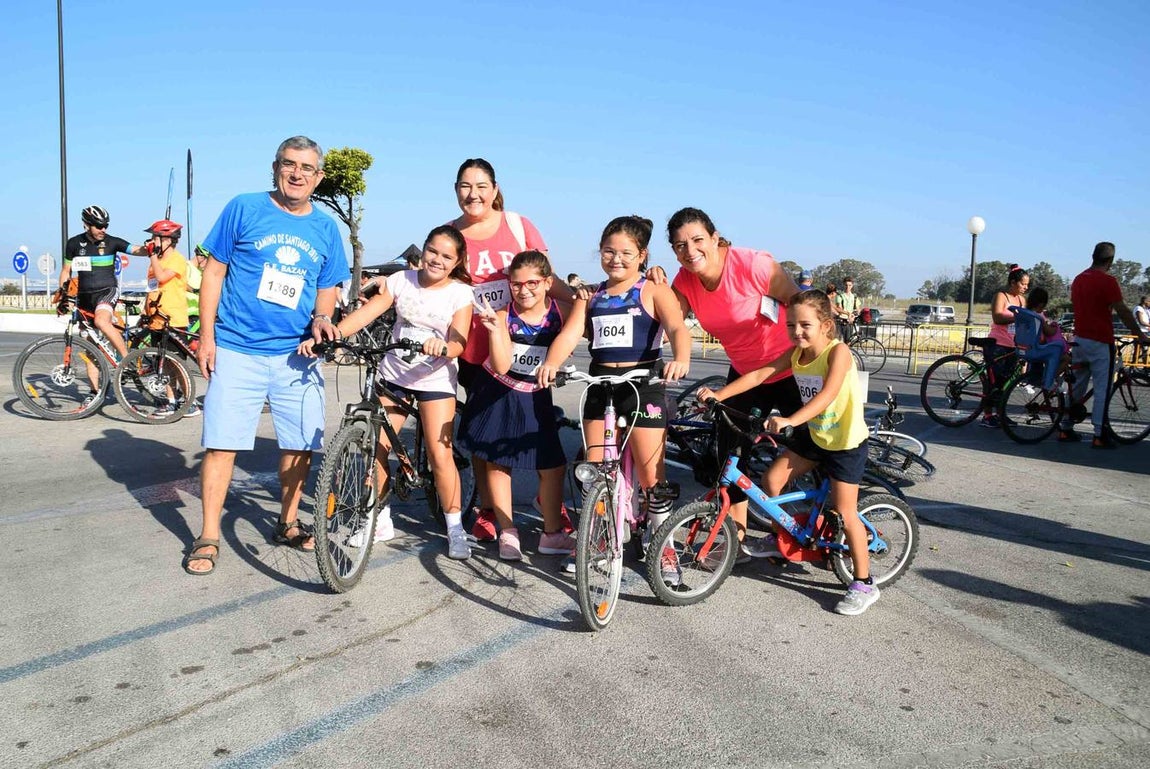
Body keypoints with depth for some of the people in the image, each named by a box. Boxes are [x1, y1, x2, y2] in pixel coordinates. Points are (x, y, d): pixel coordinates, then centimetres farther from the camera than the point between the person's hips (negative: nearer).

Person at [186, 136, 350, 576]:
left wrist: (321, 318, -5)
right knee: (222, 442, -3)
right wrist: (206, 336, -3)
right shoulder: (244, 209, 0)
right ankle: (208, 538, 9)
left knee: (300, 444, 5)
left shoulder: (326, 228, 9)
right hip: (236, 350, -3)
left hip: (296, 354, 3)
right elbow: (214, 271, 2)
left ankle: (288, 524, 25)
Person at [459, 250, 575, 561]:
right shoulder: (504, 315, -15)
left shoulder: (560, 313, -11)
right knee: (497, 463, 5)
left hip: (534, 398, 1)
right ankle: (507, 533, 19)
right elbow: (502, 366, -24)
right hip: (497, 395, -1)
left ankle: (552, 534, 15)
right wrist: (494, 330, -38)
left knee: (552, 465, 0)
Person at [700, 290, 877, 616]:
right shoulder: (796, 353, -5)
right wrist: (718, 395, -20)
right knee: (773, 478, -2)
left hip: (846, 441, -7)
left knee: (844, 512, -4)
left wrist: (790, 420, -53)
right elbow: (759, 374, -9)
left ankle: (864, 584, 10)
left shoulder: (838, 352, -25)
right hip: (814, 435, 7)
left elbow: (827, 394, -40)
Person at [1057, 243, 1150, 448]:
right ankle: (1099, 436, -2)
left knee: (1076, 386, 13)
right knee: (1102, 389, -3)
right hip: (1100, 342, -7)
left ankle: (1065, 429, 16)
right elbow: (1123, 311, -14)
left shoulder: (1078, 279, 10)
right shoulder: (1107, 281, -13)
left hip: (1080, 339, 7)